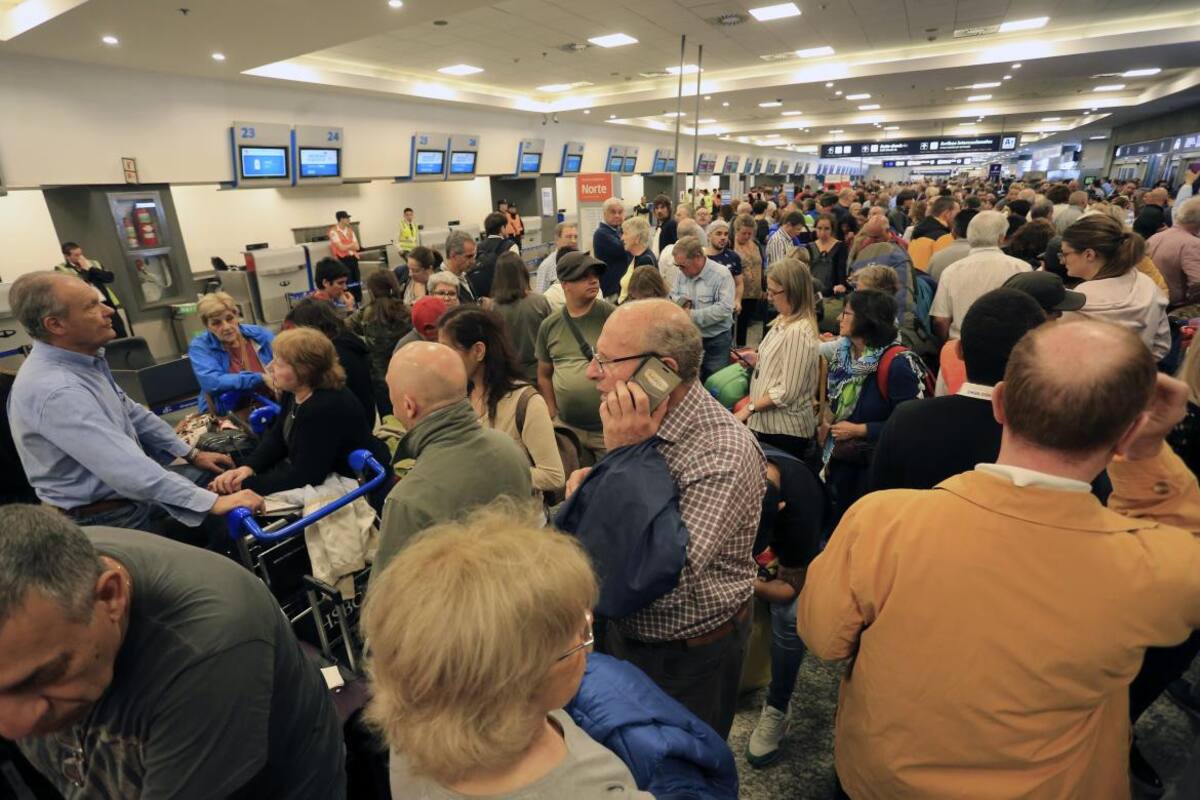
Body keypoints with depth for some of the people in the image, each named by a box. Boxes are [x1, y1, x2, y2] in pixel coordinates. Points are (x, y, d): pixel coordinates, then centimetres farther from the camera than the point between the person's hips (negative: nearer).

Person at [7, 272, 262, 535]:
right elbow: (127, 468, -35)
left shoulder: (84, 359, 0)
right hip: (105, 520, -9)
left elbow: (131, 413, 12)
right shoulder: (54, 390, -29)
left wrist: (192, 454, 12)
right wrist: (212, 502, -36)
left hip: (125, 493, 9)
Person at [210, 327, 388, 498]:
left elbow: (305, 476, -30)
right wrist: (248, 467, -11)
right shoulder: (295, 390, -3)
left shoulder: (327, 409, -32)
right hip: (313, 472, 9)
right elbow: (277, 437, 6)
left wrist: (244, 485, -23)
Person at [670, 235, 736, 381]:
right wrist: (680, 301, -11)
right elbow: (673, 295, 13)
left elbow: (724, 309, -25)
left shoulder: (722, 275, -17)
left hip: (716, 341, -5)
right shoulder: (683, 273, 3)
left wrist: (692, 315, -23)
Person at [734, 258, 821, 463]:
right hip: (768, 422, 9)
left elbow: (787, 392, -21)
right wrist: (756, 360, 7)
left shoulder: (799, 332, -21)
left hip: (785, 429, -9)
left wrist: (749, 409, -16)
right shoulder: (783, 321, 8)